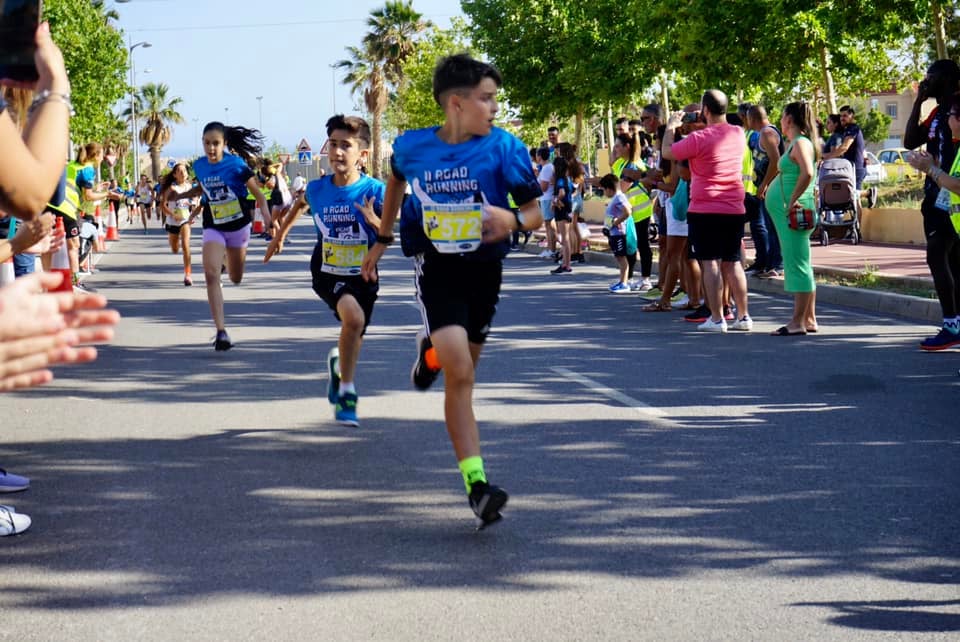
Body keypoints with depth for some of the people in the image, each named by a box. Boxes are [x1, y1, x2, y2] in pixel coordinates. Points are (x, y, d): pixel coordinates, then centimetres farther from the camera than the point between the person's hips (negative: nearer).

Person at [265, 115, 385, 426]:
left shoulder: (375, 191, -13)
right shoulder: (317, 189, -5)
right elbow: (300, 203, 20)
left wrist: (374, 221, -30)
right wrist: (280, 234, 28)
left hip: (363, 276, 1)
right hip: (328, 274, -1)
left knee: (355, 338, 12)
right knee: (353, 316, -28)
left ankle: (338, 365, 50)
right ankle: (346, 390, -11)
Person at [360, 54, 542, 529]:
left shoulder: (503, 148, -9)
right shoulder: (412, 147, -4)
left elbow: (535, 211, -3)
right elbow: (395, 181, 19)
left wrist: (514, 219, -25)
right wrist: (382, 239, 25)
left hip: (484, 268, 2)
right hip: (436, 267, -2)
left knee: (463, 374, 15)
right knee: (459, 373, -18)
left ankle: (431, 349, 53)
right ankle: (476, 484, -18)